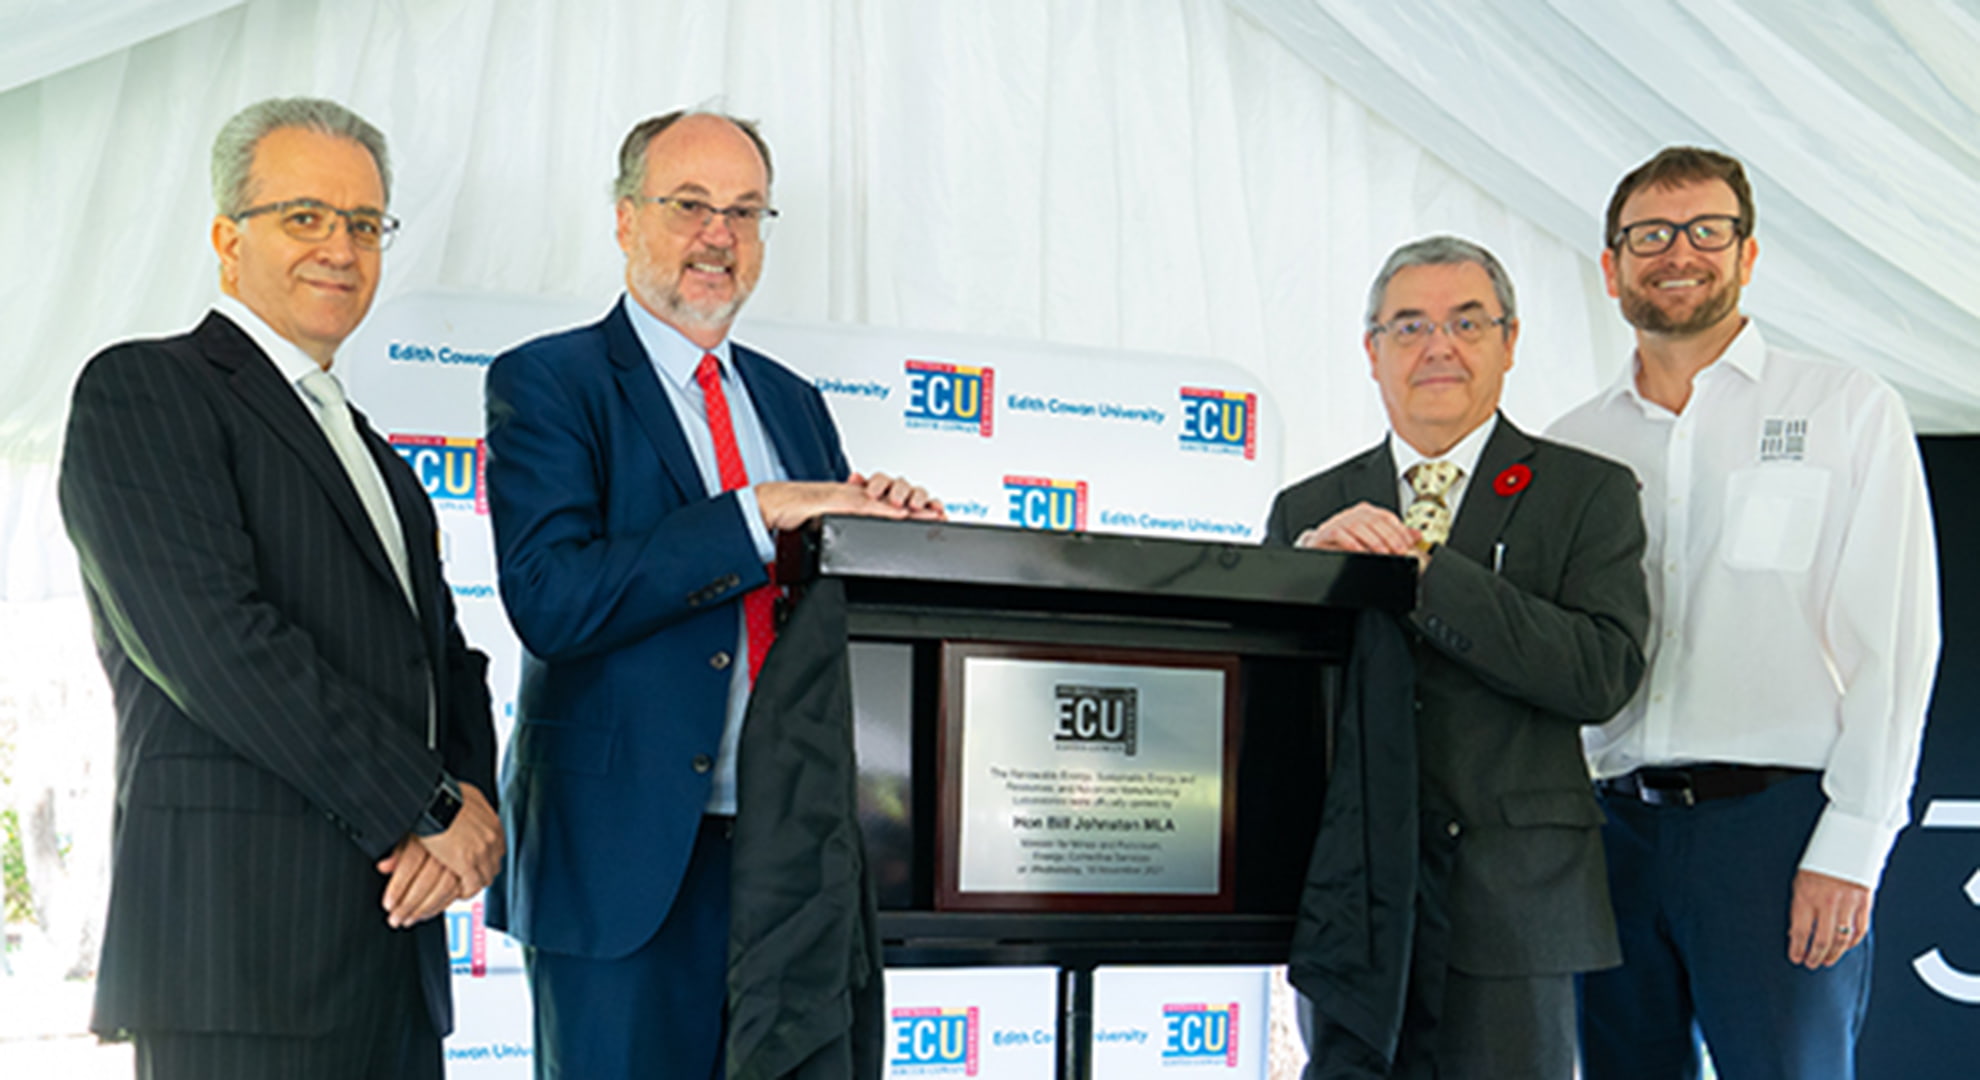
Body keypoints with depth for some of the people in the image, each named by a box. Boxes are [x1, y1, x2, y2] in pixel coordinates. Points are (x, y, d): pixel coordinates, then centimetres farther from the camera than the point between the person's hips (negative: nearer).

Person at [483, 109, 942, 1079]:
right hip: (628, 854, -5)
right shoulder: (545, 382, -2)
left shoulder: (793, 403, 17)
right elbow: (549, 599, -18)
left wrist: (893, 537, -3)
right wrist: (756, 514, -20)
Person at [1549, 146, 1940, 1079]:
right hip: (1614, 827, 4)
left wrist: (1848, 851, -10)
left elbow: (1891, 642, -2)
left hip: (1775, 823, -3)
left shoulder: (1847, 409, 5)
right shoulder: (1571, 446, 14)